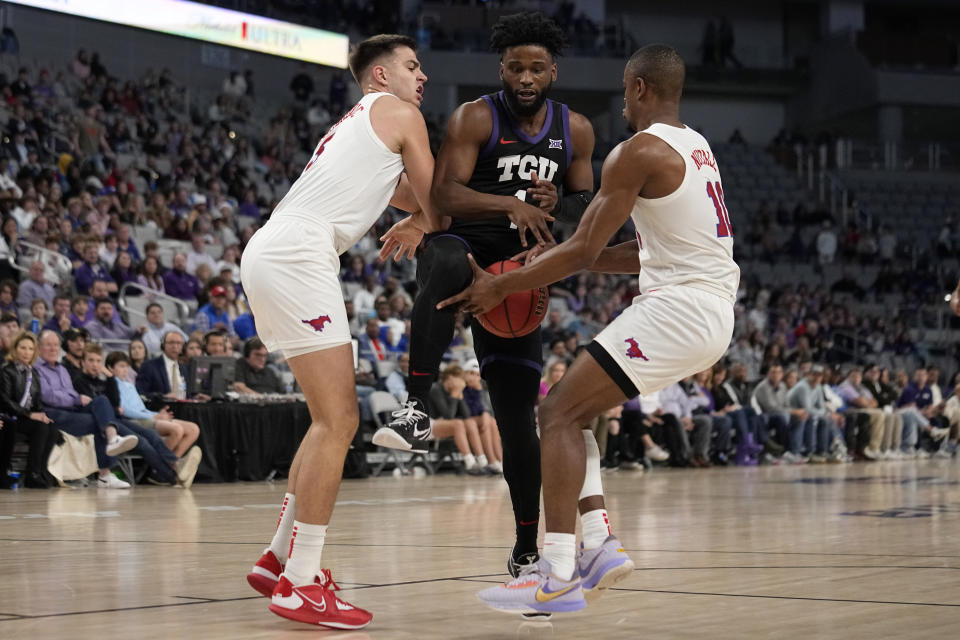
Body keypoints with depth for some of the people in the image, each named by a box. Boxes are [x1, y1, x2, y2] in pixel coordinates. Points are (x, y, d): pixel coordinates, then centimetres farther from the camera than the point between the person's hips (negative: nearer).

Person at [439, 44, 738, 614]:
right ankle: (596, 546, 14)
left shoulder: (639, 152, -10)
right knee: (577, 407, 18)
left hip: (677, 308, -10)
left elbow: (582, 250, -11)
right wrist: (579, 261, 22)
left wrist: (500, 288, -1)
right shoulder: (697, 149, 20)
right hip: (716, 314, 10)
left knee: (559, 414, -7)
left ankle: (559, 577, -15)